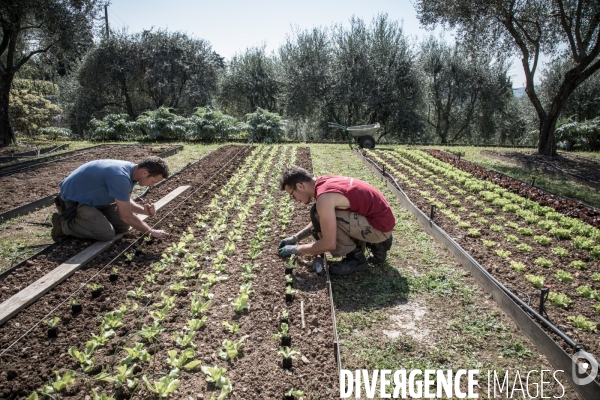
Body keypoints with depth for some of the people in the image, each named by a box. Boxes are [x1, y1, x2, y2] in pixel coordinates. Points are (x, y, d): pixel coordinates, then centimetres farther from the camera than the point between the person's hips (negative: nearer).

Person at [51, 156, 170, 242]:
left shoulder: (131, 170, -6)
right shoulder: (121, 177, -35)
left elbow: (125, 202, 9)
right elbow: (126, 215, -27)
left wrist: (144, 210, -10)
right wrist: (151, 231, -16)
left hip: (93, 198, 9)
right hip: (75, 198, -9)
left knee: (123, 226, 4)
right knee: (107, 233, -17)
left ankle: (84, 218, 18)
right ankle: (64, 224, -1)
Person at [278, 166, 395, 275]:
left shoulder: (324, 196, -23)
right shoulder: (324, 181, 5)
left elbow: (329, 244, -21)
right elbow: (318, 220, 22)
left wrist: (296, 249, -9)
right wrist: (296, 237, 17)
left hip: (380, 227, -9)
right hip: (382, 218, 9)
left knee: (318, 214, -19)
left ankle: (355, 258, -4)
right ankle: (376, 245, 16)